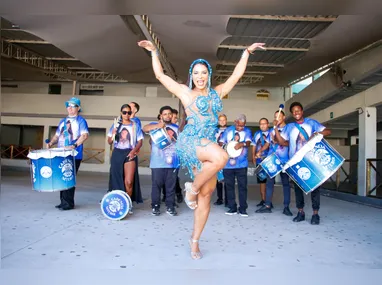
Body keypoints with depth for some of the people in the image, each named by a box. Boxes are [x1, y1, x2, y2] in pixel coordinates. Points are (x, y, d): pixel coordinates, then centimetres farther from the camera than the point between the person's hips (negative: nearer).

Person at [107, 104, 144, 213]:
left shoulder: (135, 125, 5)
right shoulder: (116, 125, 9)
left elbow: (140, 141, 2)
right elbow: (109, 142, 9)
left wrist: (134, 150, -14)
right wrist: (113, 134, -11)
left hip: (129, 154, -2)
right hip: (117, 153, 2)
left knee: (129, 181, -10)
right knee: (117, 179, 7)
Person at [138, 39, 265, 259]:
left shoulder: (217, 93, 19)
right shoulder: (185, 92, 9)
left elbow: (237, 75, 23)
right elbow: (160, 75, 11)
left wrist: (246, 53, 25)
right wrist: (154, 52, 10)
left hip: (208, 145, 5)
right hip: (190, 141, -4)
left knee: (206, 195, 1)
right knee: (221, 157, -35)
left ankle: (195, 240, 13)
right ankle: (192, 187, -11)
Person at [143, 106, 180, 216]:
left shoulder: (176, 128, 18)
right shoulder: (155, 124, 7)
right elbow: (145, 128, -13)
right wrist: (157, 126, -31)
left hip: (173, 162, 3)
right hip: (158, 162, -2)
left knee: (171, 185, 6)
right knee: (156, 185, 2)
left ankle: (170, 207, 13)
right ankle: (155, 206, 12)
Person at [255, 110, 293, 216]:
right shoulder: (272, 130, 16)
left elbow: (287, 143, -8)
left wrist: (276, 141, -13)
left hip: (284, 160, -4)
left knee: (285, 183, 2)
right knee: (269, 182, 3)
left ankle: (286, 207, 7)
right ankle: (267, 206, 8)